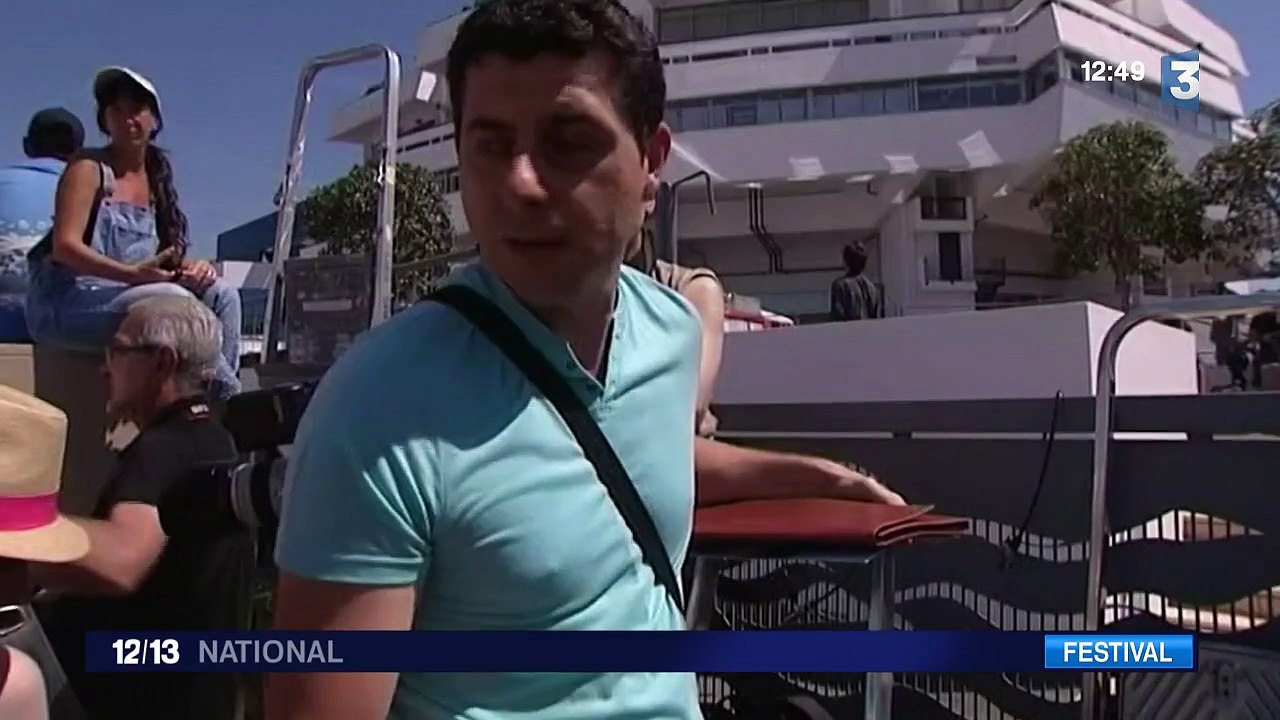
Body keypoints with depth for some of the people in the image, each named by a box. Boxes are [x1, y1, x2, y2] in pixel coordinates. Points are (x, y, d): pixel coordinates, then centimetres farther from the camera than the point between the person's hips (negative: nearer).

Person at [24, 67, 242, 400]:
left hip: (129, 296, 7)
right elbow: (65, 246, -15)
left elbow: (162, 259, 13)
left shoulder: (156, 179, 15)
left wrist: (189, 266, -10)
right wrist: (132, 273, -28)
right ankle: (227, 395, -21)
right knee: (172, 299, -31)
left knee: (221, 293, -13)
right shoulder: (89, 168, -4)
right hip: (67, 303, -6)